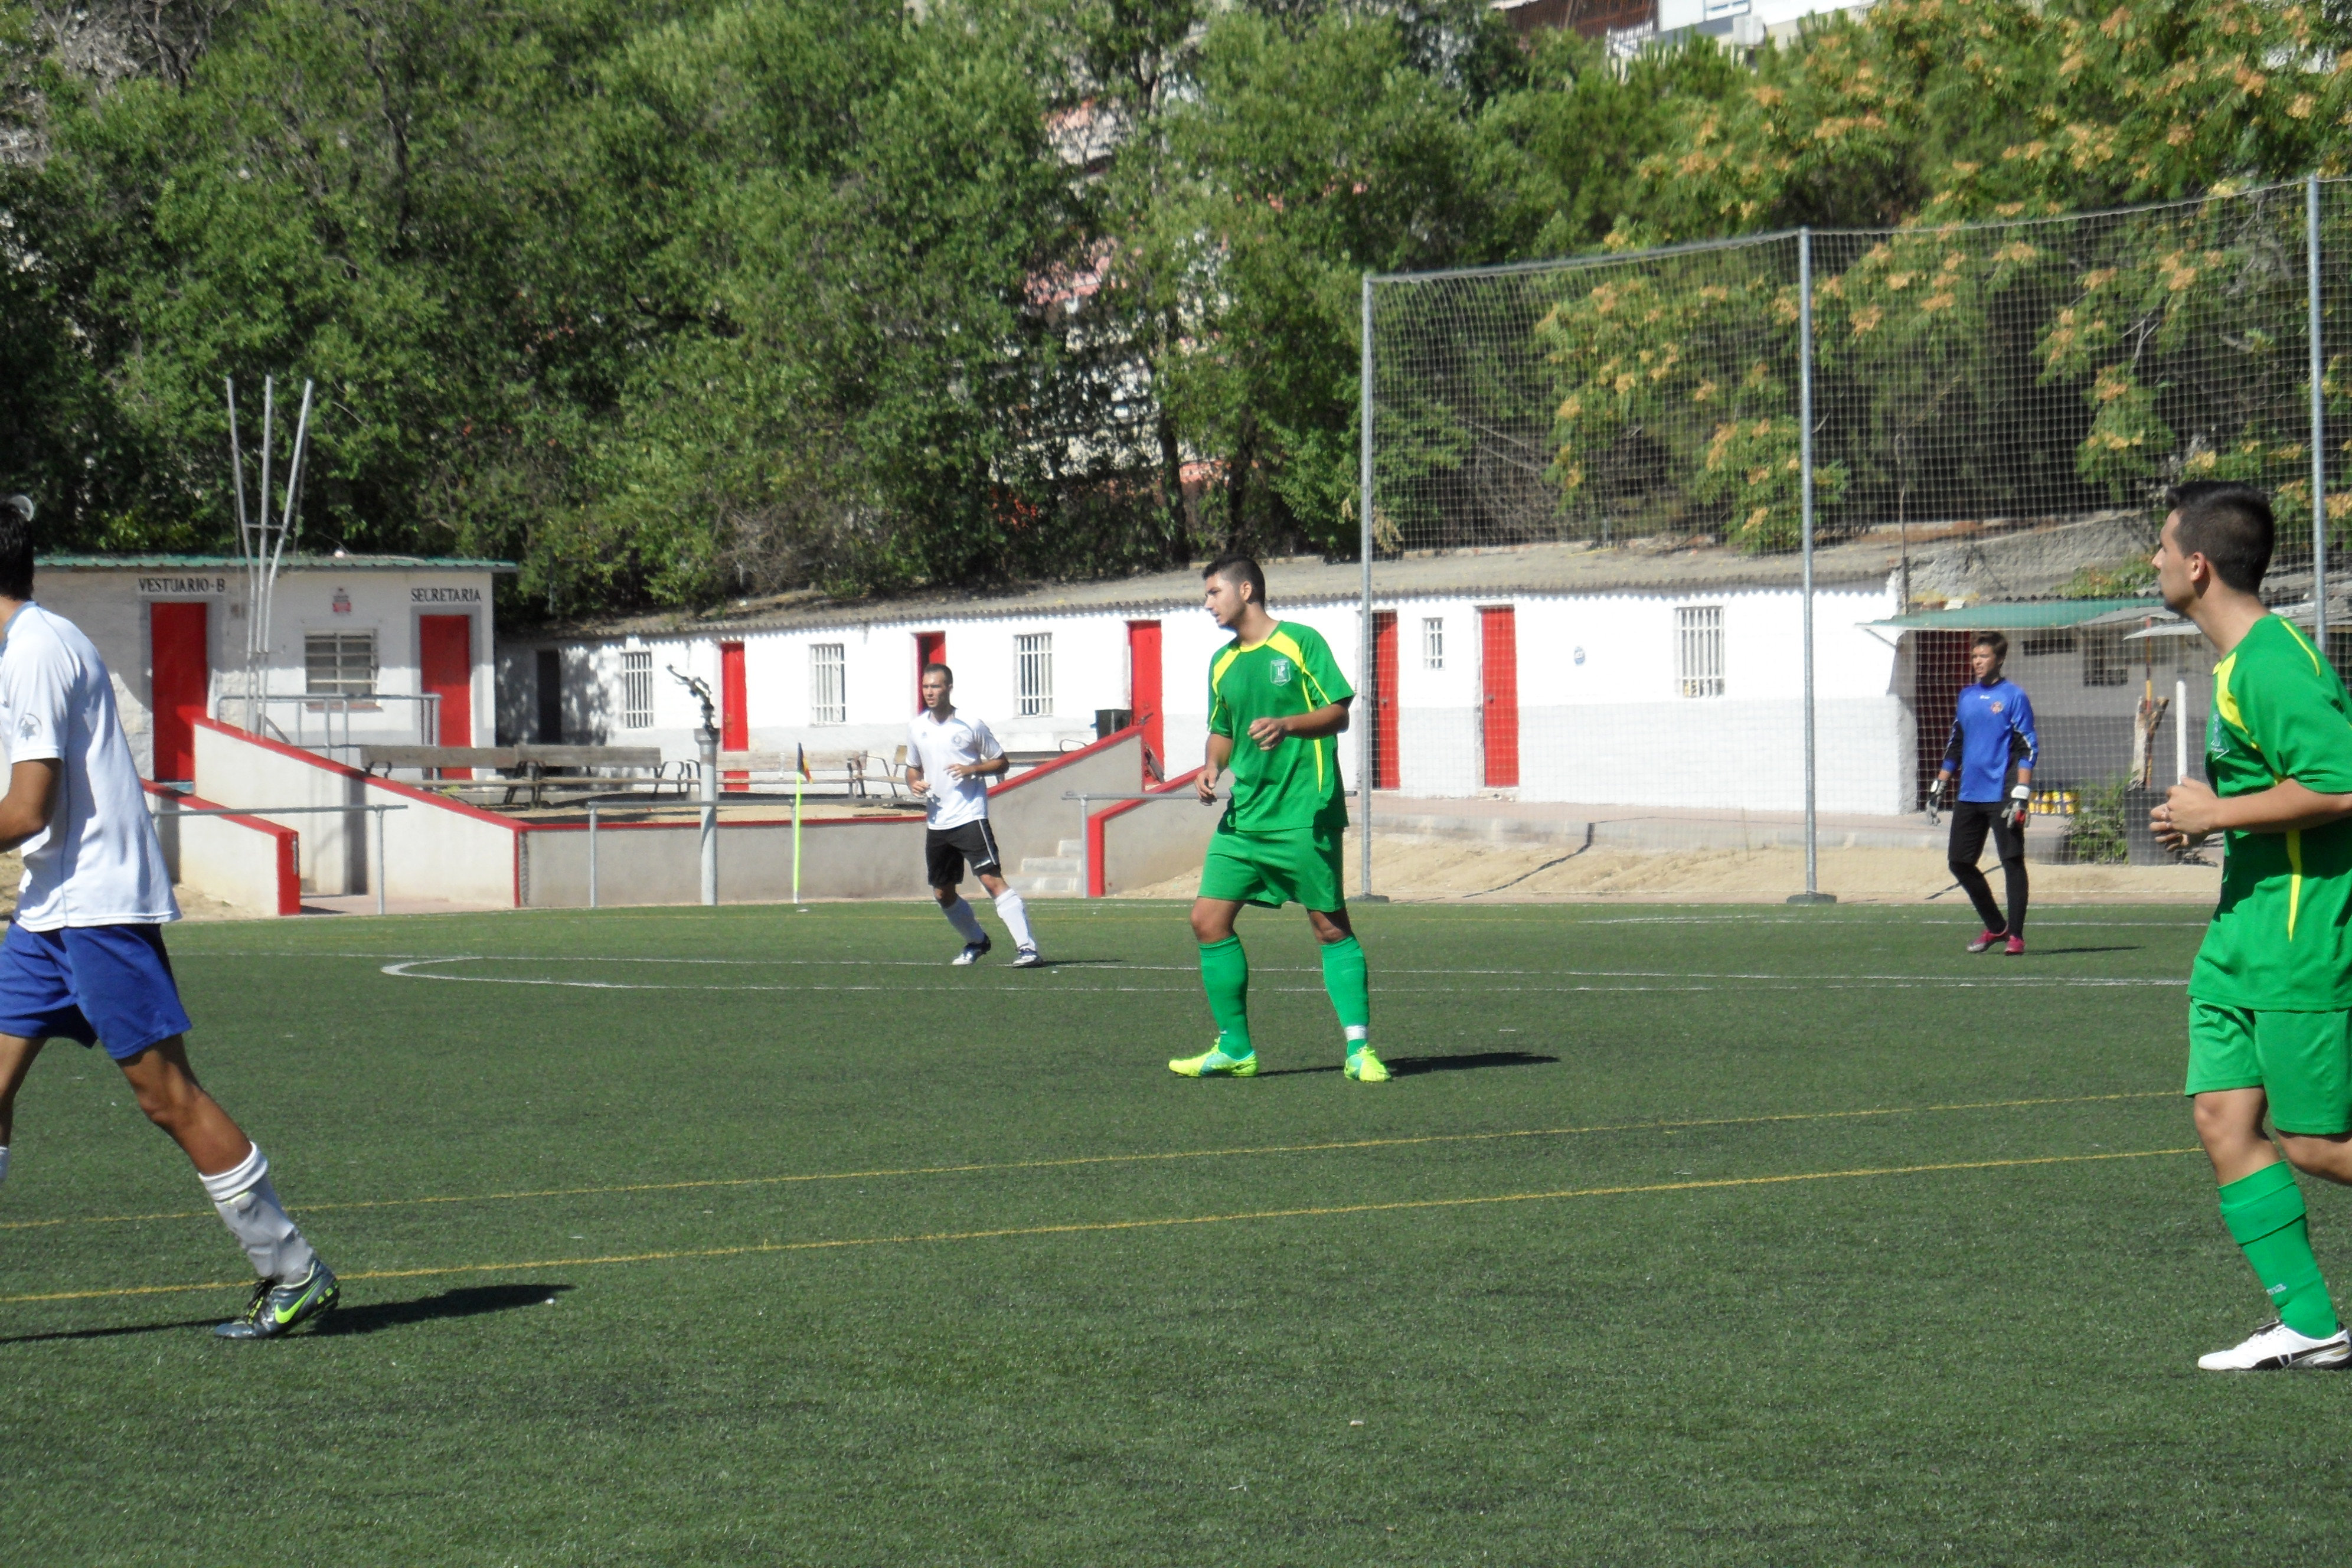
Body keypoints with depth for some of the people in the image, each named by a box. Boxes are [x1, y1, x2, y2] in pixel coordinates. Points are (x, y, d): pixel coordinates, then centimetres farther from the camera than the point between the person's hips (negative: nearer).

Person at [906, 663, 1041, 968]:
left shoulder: (971, 725, -4)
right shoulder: (917, 728, 10)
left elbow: (1001, 762, 2)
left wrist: (972, 769, -15)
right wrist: (914, 782, 0)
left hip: (970, 818, -6)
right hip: (937, 823, 6)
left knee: (991, 879, -18)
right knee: (942, 893, 11)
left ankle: (1026, 947, -23)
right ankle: (977, 942, 34)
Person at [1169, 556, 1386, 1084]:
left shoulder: (1301, 643, -4)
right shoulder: (1222, 663, 15)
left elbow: (1338, 713, -8)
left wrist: (1286, 725, -24)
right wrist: (1213, 765, 4)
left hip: (1304, 815, -7)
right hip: (1243, 816, 7)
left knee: (1330, 925, -4)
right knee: (1208, 920, 0)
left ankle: (1359, 1048, -1)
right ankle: (1235, 1049, 9)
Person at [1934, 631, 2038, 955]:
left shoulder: (2013, 696, -5)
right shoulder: (1966, 696, 14)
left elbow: (2027, 749, -9)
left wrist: (2020, 797, -16)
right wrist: (1939, 789, 18)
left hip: (2001, 795, -7)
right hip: (1969, 795, 7)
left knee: (2012, 862, -4)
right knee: (1960, 862, 7)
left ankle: (2016, 935, 1)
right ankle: (1996, 927, 20)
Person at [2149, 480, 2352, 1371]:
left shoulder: (2271, 667, -19)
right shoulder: (2240, 661, 14)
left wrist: (2216, 814, -18)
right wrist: (2205, 817, 15)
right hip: (2241, 937, 10)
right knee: (2222, 1118, 2)